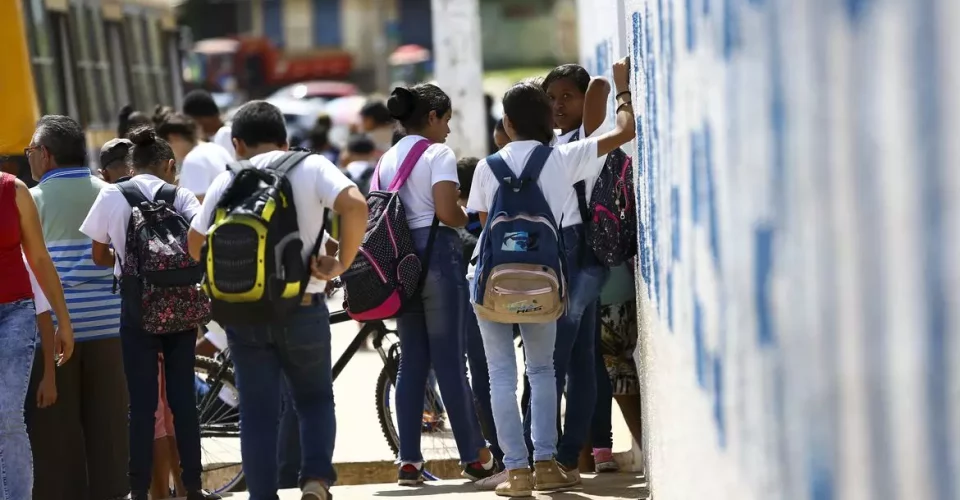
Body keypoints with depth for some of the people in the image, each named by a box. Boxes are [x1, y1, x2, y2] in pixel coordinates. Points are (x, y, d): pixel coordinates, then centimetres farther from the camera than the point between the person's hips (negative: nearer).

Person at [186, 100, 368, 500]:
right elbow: (355, 205, -18)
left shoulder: (227, 181, 5)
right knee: (315, 399, 16)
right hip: (302, 308, -1)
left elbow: (196, 242, 8)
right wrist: (342, 263, -8)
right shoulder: (311, 167, -2)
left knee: (257, 413, 8)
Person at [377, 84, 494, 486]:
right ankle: (474, 457, 2)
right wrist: (471, 218, 1)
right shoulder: (438, 154, -7)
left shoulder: (387, 159, 15)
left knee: (412, 361, 8)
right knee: (449, 360, -4)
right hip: (436, 253, -7)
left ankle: (409, 460, 5)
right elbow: (447, 212, -17)